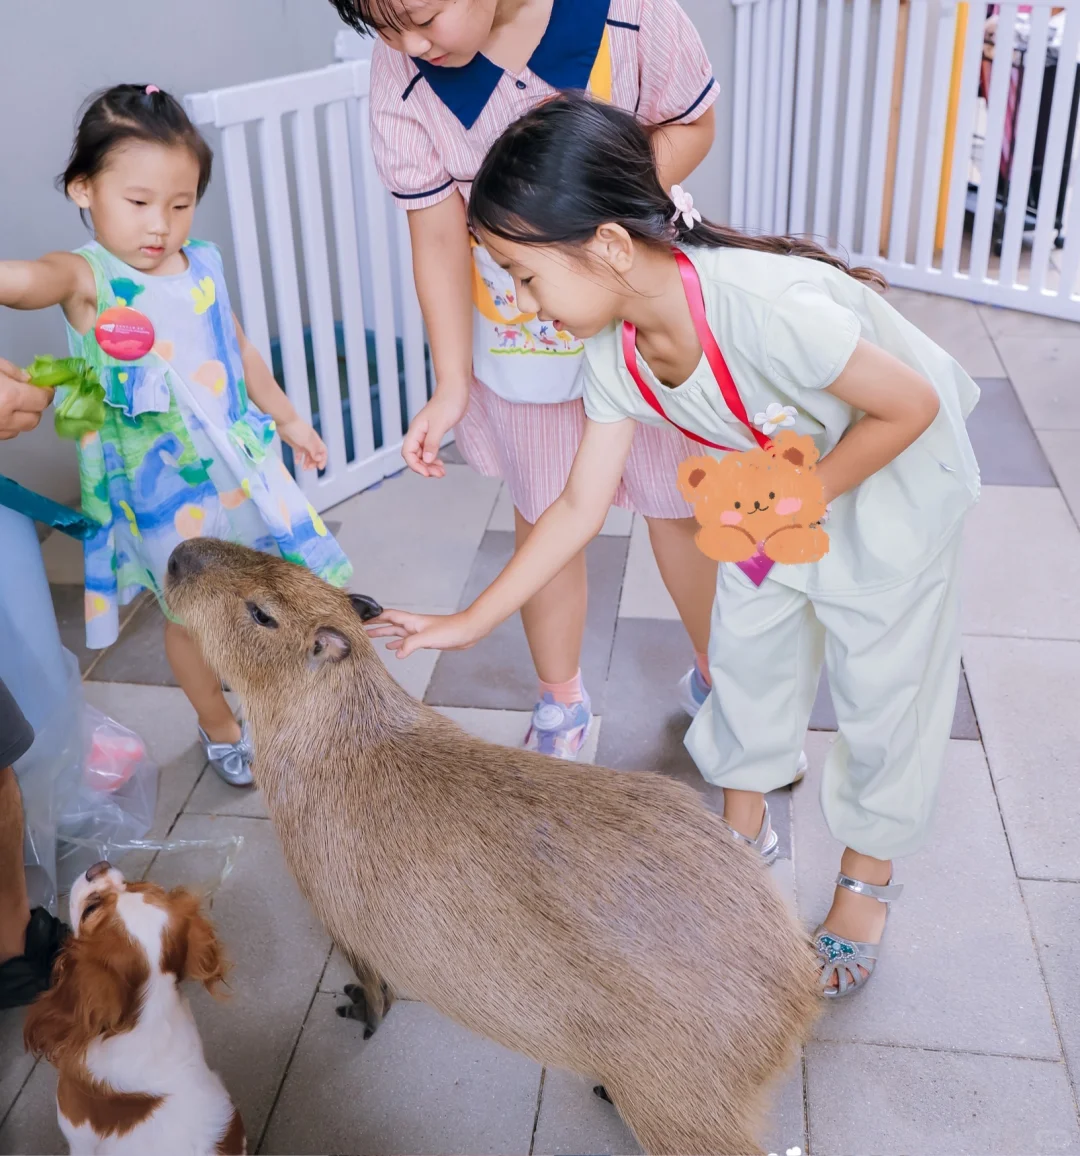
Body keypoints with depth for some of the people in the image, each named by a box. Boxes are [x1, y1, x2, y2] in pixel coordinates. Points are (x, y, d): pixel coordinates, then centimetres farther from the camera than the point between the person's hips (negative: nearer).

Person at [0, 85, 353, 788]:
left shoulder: (203, 266, 1)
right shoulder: (85, 277, -16)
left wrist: (286, 417, 26)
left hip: (238, 458, 5)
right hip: (160, 482, -5)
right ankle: (220, 729, 34)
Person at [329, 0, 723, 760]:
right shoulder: (402, 71, -19)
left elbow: (691, 125, -10)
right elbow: (438, 231, -14)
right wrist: (452, 383, -17)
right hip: (520, 339, 1)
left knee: (681, 505, 12)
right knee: (545, 518, 10)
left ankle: (718, 679, 37)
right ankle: (561, 709, 32)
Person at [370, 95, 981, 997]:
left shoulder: (763, 306, -42)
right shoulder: (613, 349, -17)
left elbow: (911, 406, -29)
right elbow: (580, 506, -9)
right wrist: (470, 623, -8)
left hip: (897, 463, -6)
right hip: (787, 476, 6)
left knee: (881, 678, 5)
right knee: (747, 645, 13)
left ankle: (869, 876, 29)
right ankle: (745, 826, 38)